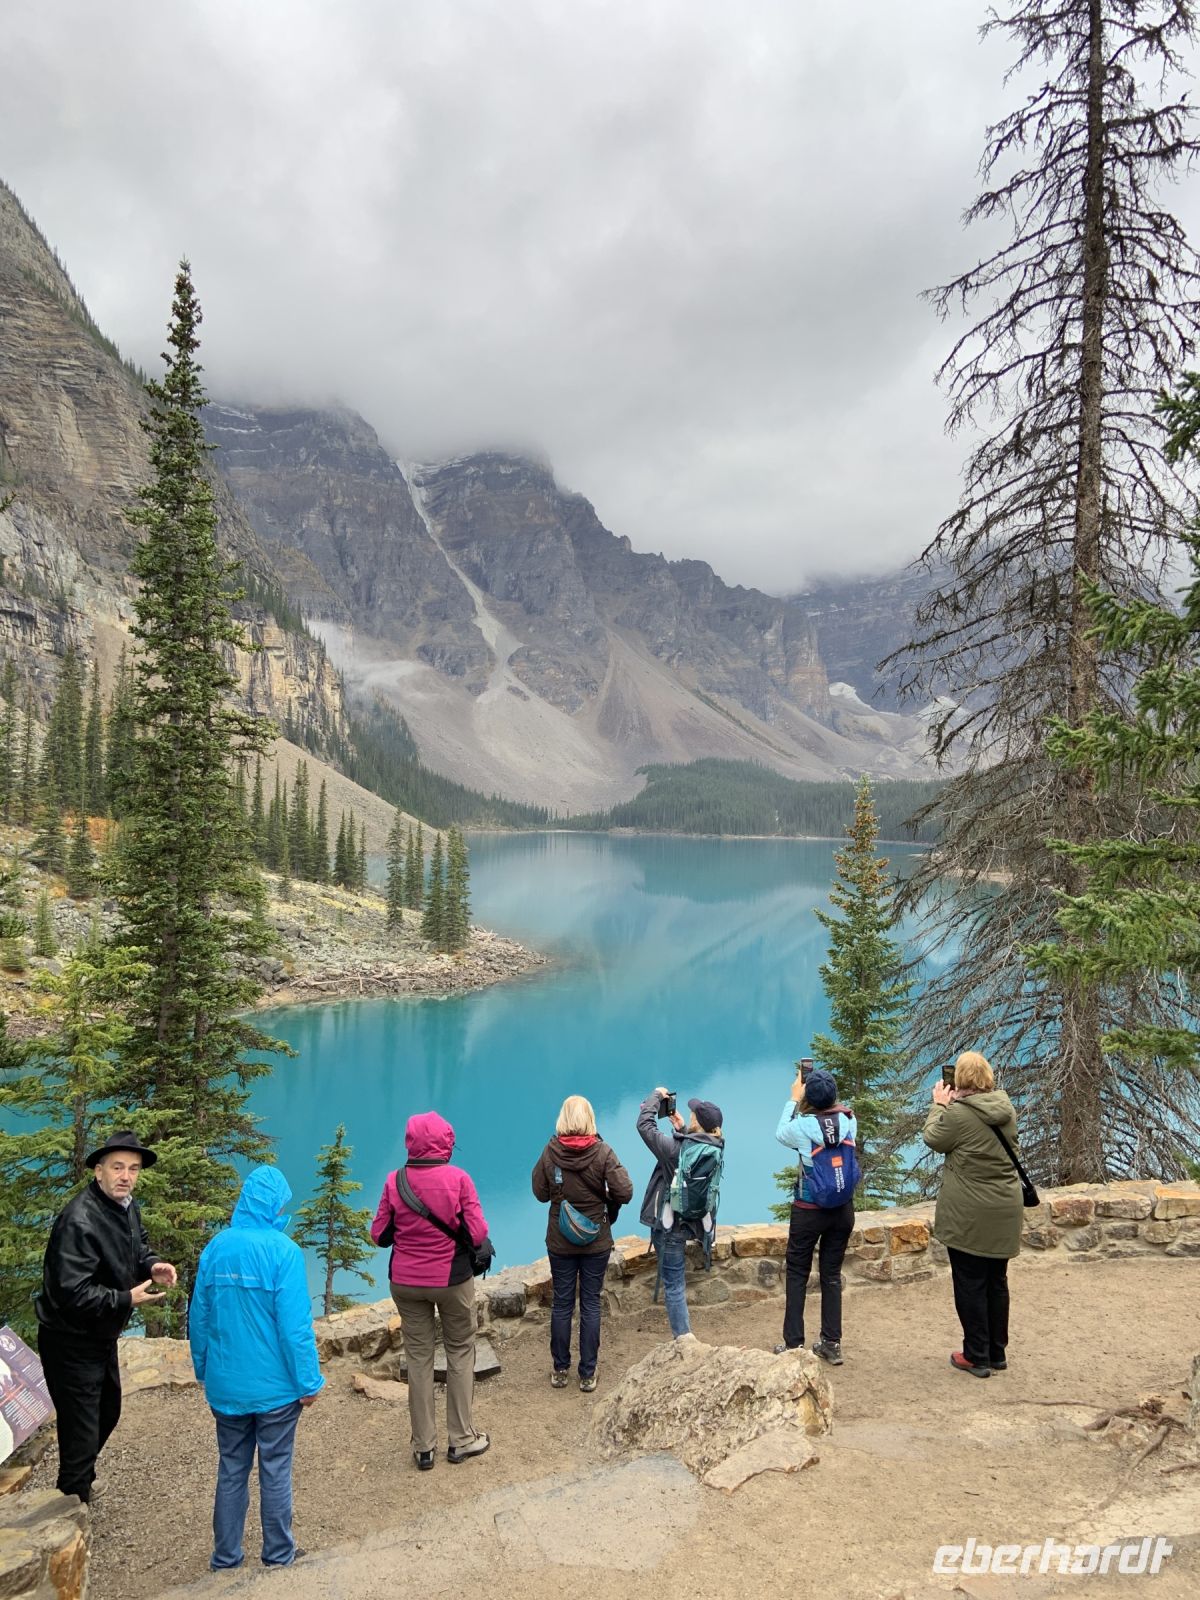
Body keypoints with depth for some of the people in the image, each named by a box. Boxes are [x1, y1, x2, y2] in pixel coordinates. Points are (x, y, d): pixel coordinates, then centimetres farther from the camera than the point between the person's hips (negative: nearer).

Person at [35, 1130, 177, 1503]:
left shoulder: (127, 1207, -2)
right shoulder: (79, 1221, -29)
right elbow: (73, 1293, -32)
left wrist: (152, 1265, -7)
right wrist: (127, 1300, -29)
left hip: (101, 1337, 10)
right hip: (71, 1343, -9)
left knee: (107, 1415, 27)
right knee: (81, 1434, -2)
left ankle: (81, 1484, 48)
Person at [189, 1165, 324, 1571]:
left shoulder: (215, 1248, -3)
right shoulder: (283, 1251, -19)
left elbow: (198, 1318, 5)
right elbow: (296, 1325, -18)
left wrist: (204, 1370, 18)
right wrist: (309, 1382, -8)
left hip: (225, 1385, 4)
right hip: (275, 1386, -4)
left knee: (231, 1470, 18)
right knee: (275, 1470, 12)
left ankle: (225, 1555, 28)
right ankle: (278, 1553, 26)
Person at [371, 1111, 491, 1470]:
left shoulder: (395, 1181, -11)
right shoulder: (458, 1179, -17)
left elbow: (379, 1234, -4)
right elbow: (477, 1233, -14)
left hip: (405, 1282, 2)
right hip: (452, 1279, -2)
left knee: (418, 1357, 15)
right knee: (460, 1353, 16)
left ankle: (423, 1446, 24)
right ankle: (461, 1439, 25)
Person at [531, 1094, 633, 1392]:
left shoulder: (551, 1152, -12)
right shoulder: (603, 1152, -15)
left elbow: (540, 1192, -3)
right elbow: (624, 1192, -17)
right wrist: (608, 1201, 2)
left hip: (560, 1242, 1)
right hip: (597, 1241, -1)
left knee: (562, 1303, 14)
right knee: (591, 1304, 10)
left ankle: (560, 1370, 25)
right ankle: (587, 1374, 19)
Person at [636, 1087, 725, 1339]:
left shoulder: (677, 1147, -24)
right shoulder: (715, 1149, -4)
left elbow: (644, 1125, -18)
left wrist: (656, 1097, -5)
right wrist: (681, 1129, 13)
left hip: (671, 1226, -6)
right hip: (693, 1222, 6)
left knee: (673, 1285, 3)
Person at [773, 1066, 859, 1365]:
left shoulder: (803, 1125, -16)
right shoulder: (849, 1120, -10)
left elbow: (781, 1134, 6)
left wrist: (793, 1099, 13)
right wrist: (827, 1096, 11)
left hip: (808, 1211, -3)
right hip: (843, 1210, 3)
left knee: (797, 1275, 10)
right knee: (832, 1275, 14)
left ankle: (793, 1344, 13)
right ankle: (832, 1345, 20)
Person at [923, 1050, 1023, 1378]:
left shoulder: (958, 1113, -19)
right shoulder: (1005, 1107, 1)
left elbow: (933, 1139, -4)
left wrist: (940, 1104, 7)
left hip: (969, 1215, -6)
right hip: (1005, 1212, 6)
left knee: (970, 1285, 5)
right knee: (997, 1282, 16)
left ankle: (977, 1357, 13)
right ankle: (998, 1353, 27)